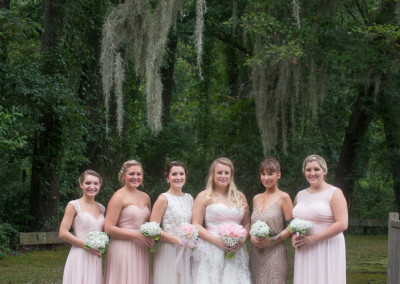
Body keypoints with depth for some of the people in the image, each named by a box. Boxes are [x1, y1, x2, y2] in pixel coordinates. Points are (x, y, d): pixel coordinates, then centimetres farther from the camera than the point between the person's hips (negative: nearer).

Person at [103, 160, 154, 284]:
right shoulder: (119, 197, -7)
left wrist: (150, 237, 6)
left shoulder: (145, 197, 13)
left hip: (141, 250, 6)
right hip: (123, 249, -6)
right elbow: (108, 228, -12)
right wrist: (137, 235, -13)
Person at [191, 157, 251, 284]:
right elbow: (196, 225, -2)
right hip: (210, 252, -3)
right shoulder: (204, 196, 4)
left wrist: (241, 240, -4)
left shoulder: (240, 197, 16)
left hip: (236, 252, 3)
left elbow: (247, 223, 17)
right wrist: (217, 241, -13)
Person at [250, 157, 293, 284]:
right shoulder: (256, 198, 15)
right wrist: (252, 237, 1)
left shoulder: (283, 197, -3)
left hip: (275, 254, -5)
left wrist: (271, 240, -15)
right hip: (256, 254, 5)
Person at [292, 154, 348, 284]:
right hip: (304, 252, 5)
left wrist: (313, 239, -17)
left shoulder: (334, 193, -4)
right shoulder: (300, 195, 14)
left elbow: (342, 224, -13)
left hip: (327, 251, -5)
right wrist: (294, 236, 2)